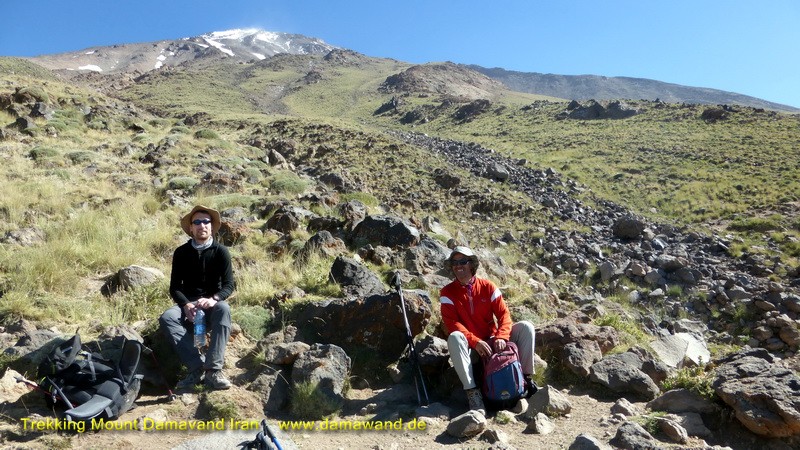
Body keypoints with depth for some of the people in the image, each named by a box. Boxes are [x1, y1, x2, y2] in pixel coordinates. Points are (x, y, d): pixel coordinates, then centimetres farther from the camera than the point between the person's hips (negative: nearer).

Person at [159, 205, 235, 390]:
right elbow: (174, 287, -1)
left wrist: (213, 299, -30)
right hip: (188, 304, 2)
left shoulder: (221, 251, -2)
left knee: (224, 309, -36)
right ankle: (198, 366, -34)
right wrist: (186, 305, -21)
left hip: (212, 305, -2)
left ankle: (213, 369, -40)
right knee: (167, 317, -29)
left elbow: (229, 285, -9)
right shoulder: (181, 252, 2)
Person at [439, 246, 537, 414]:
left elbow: (503, 314, -5)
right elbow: (452, 323, -16)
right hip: (469, 346, -2)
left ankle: (526, 377, -8)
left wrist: (501, 337, -25)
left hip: (491, 340, 3)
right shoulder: (448, 292, -5)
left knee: (526, 327, -15)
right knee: (454, 338, -37)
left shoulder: (488, 287, 1)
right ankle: (472, 391, -36)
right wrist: (476, 342, -29)